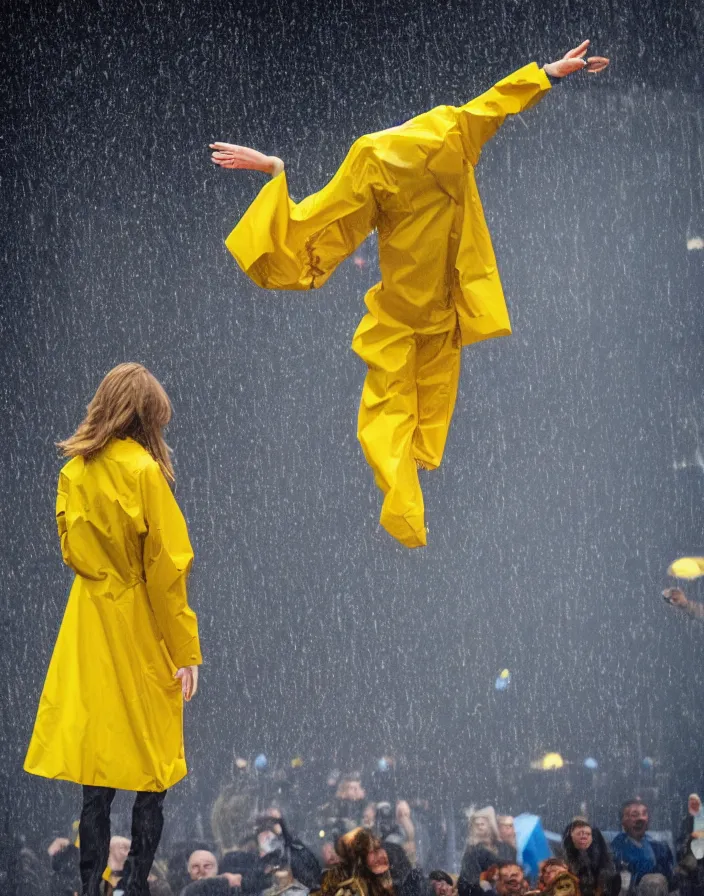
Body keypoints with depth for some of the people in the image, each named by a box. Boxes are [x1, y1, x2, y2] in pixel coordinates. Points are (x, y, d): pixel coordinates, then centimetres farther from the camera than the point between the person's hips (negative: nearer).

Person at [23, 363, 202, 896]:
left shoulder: (74, 471, 2)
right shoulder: (143, 471, -14)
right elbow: (165, 569, -14)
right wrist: (186, 651, -10)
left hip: (90, 624, 5)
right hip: (142, 632, -5)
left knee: (96, 760, 9)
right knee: (152, 771, 4)